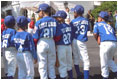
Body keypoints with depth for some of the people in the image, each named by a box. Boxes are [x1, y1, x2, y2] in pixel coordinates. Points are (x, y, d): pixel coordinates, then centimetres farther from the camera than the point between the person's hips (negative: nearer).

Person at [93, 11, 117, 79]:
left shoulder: (97, 24, 14)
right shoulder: (109, 26, 27)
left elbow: (95, 34, 1)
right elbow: (114, 34, 17)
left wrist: (98, 41, 20)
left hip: (105, 43, -6)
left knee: (104, 62, 8)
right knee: (109, 60, 27)